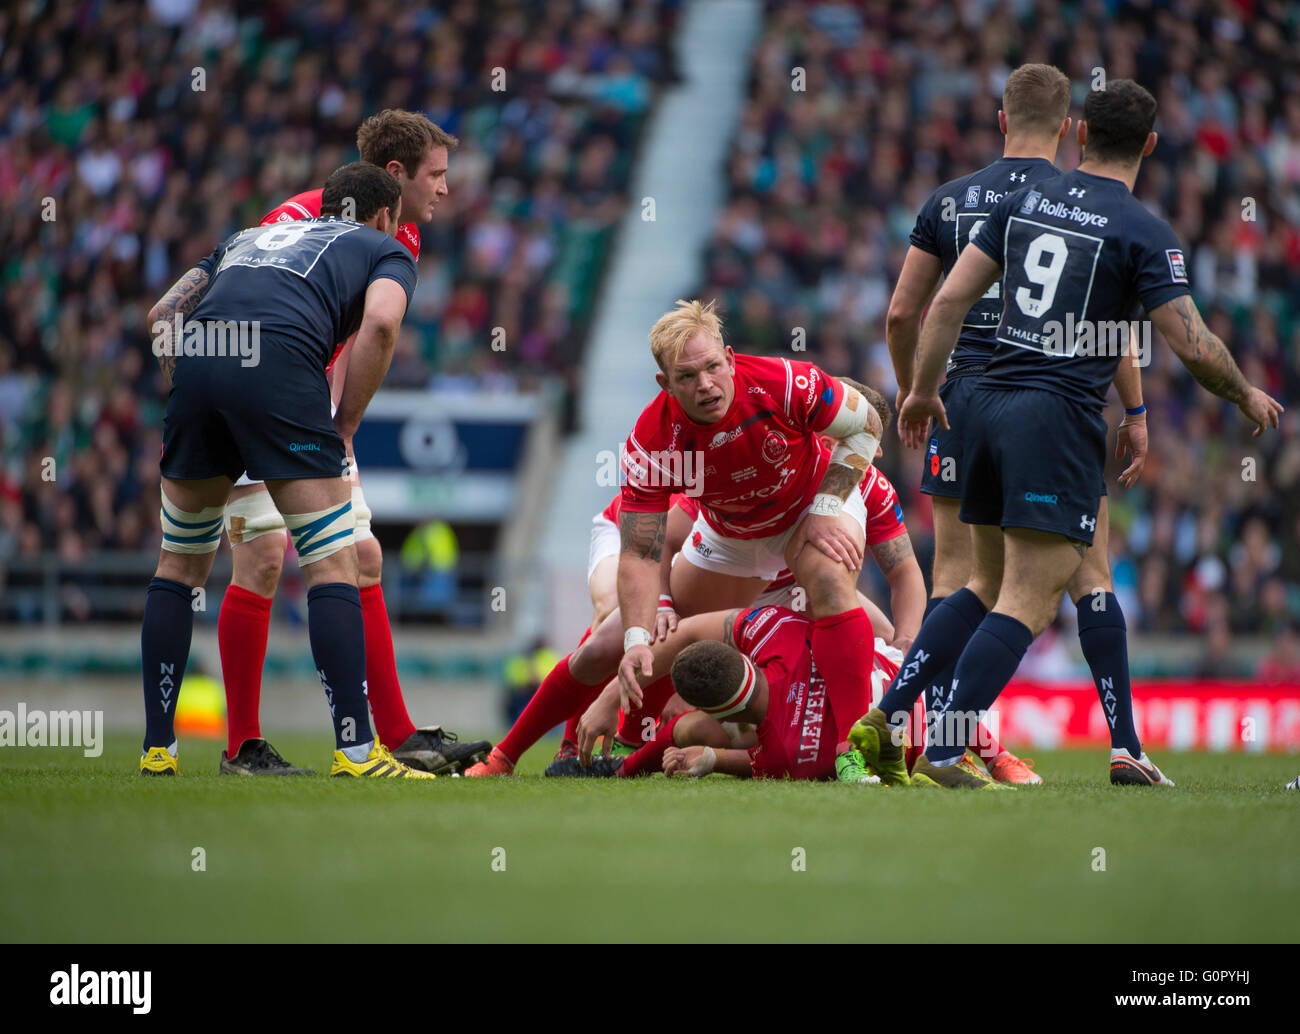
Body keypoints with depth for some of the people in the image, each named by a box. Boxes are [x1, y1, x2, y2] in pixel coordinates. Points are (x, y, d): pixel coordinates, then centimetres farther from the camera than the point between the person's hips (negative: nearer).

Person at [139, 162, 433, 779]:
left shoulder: (249, 237, 37)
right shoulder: (386, 250, 24)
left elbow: (162, 315, 26)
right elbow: (380, 323, 0)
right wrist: (344, 426, 7)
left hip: (196, 364, 5)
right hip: (279, 362, -4)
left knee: (179, 566, 18)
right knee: (333, 566, 0)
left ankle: (157, 747, 17)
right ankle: (354, 750, -7)